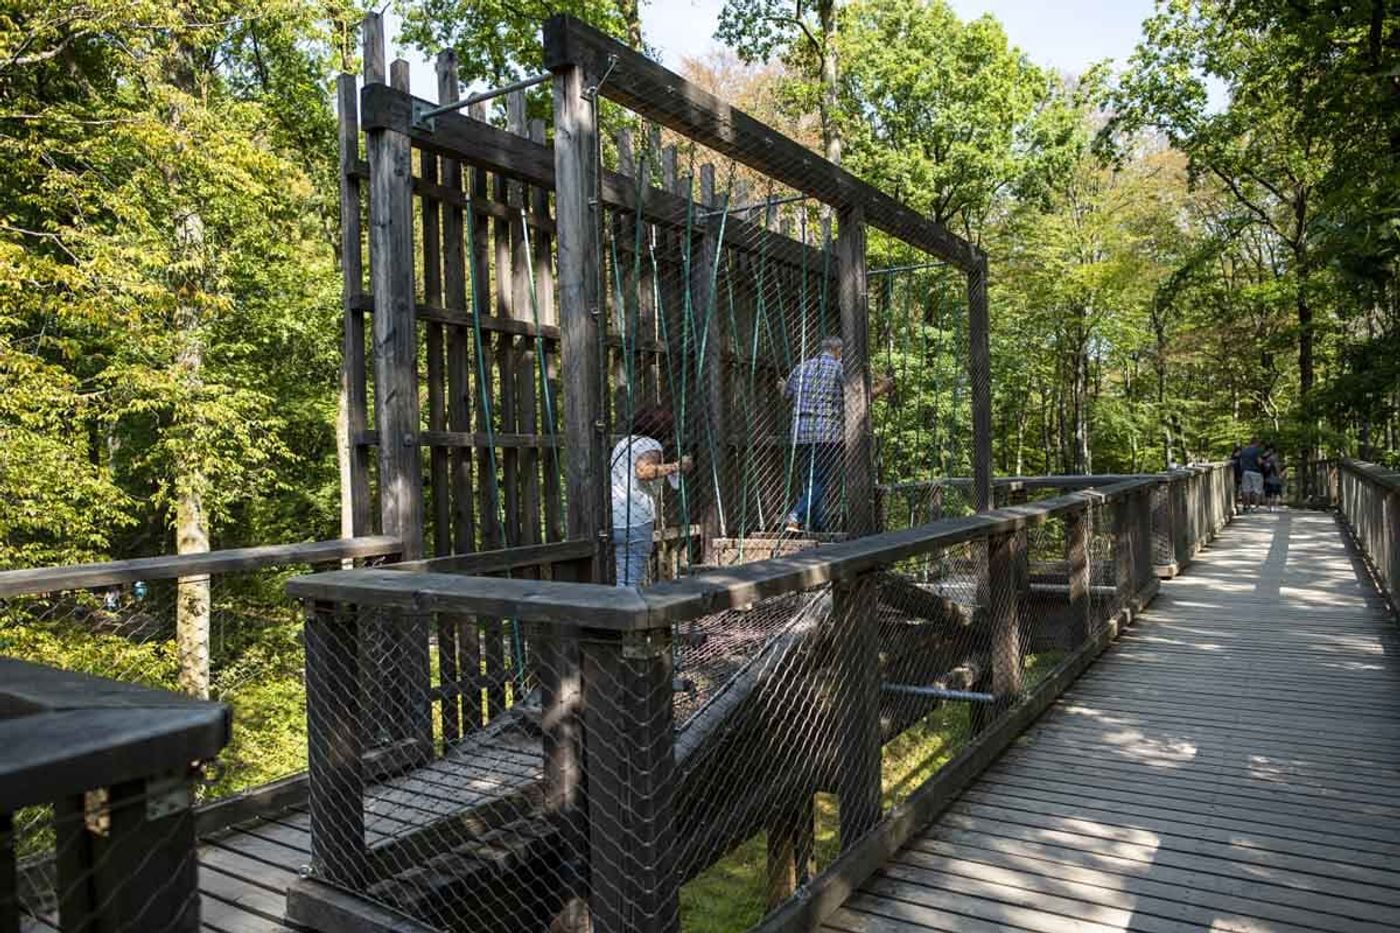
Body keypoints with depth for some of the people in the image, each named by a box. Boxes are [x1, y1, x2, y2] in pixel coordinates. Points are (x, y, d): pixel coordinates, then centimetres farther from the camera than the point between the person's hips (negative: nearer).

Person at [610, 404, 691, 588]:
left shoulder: (623, 443, 23)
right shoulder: (650, 445, -1)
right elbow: (643, 471, -20)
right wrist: (676, 467, -12)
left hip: (610, 520, 8)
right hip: (634, 521, -8)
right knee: (631, 582, -7)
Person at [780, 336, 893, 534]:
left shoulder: (801, 367, 13)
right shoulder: (839, 368, -1)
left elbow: (787, 395, 24)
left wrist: (782, 386, 48)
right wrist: (881, 388, 14)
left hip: (801, 432, 5)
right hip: (828, 433, -5)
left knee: (807, 483, 11)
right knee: (820, 483, -4)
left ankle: (819, 527, 12)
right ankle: (795, 518, -21)